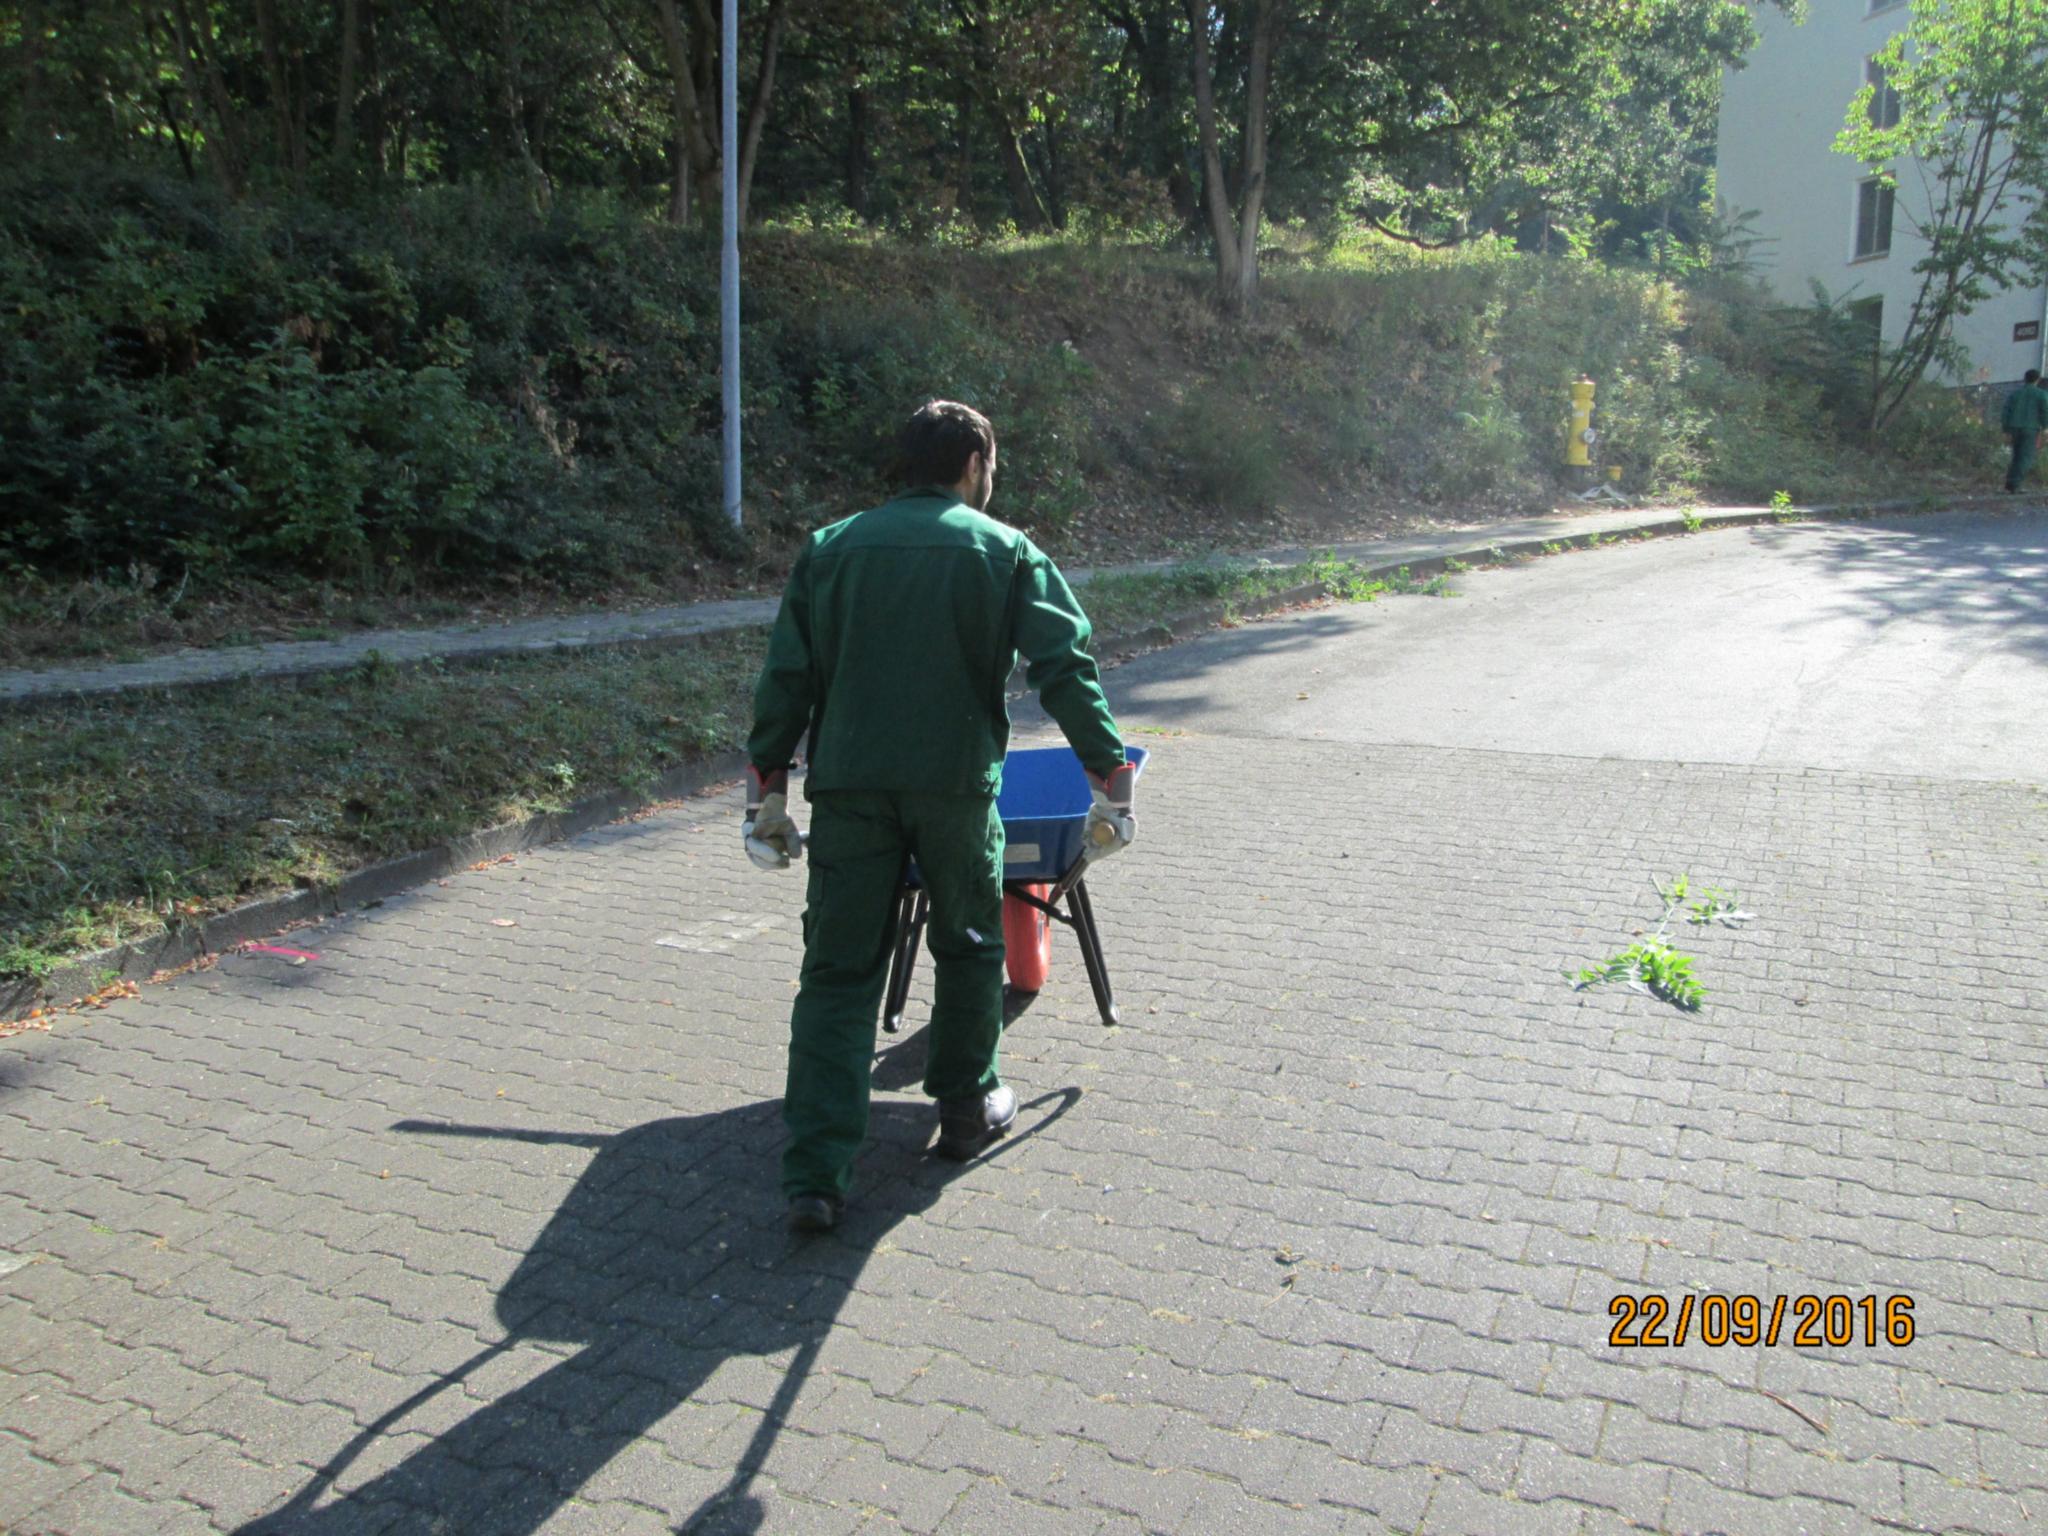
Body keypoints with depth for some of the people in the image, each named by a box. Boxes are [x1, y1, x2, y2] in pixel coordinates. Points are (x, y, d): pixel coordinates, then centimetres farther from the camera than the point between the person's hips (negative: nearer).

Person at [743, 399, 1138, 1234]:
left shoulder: (828, 548, 12)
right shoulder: (1006, 552, 5)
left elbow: (786, 679, 8)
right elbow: (1065, 671, -4)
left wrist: (766, 790, 13)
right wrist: (1111, 779, 1)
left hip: (847, 786, 2)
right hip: (954, 783, -2)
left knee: (838, 971, 4)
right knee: (968, 944, 20)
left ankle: (815, 1174, -2)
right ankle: (967, 1109, 33)